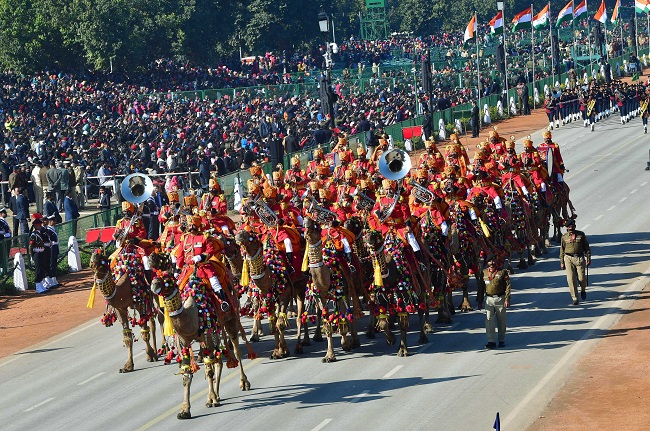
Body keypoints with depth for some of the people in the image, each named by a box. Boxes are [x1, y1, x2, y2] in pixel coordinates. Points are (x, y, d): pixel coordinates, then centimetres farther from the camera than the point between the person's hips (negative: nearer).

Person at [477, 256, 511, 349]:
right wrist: (479, 301, 10)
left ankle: (502, 340, 19)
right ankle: (491, 341, -7)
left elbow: (508, 285, -5)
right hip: (488, 299, 2)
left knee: (501, 320, 8)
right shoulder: (484, 273, 7)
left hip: (500, 299, -2)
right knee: (489, 320, -9)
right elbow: (481, 288, 12)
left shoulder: (502, 272, -2)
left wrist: (507, 299, -13)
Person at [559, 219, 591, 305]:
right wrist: (562, 262, 9)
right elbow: (562, 250, 11)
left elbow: (586, 246, 7)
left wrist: (588, 258, 1)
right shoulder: (564, 237, 6)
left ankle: (583, 290, 34)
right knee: (571, 279, -7)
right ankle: (575, 298, 0)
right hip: (568, 258, 1)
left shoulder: (581, 234, 3)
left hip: (580, 258, -1)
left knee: (581, 278, -1)